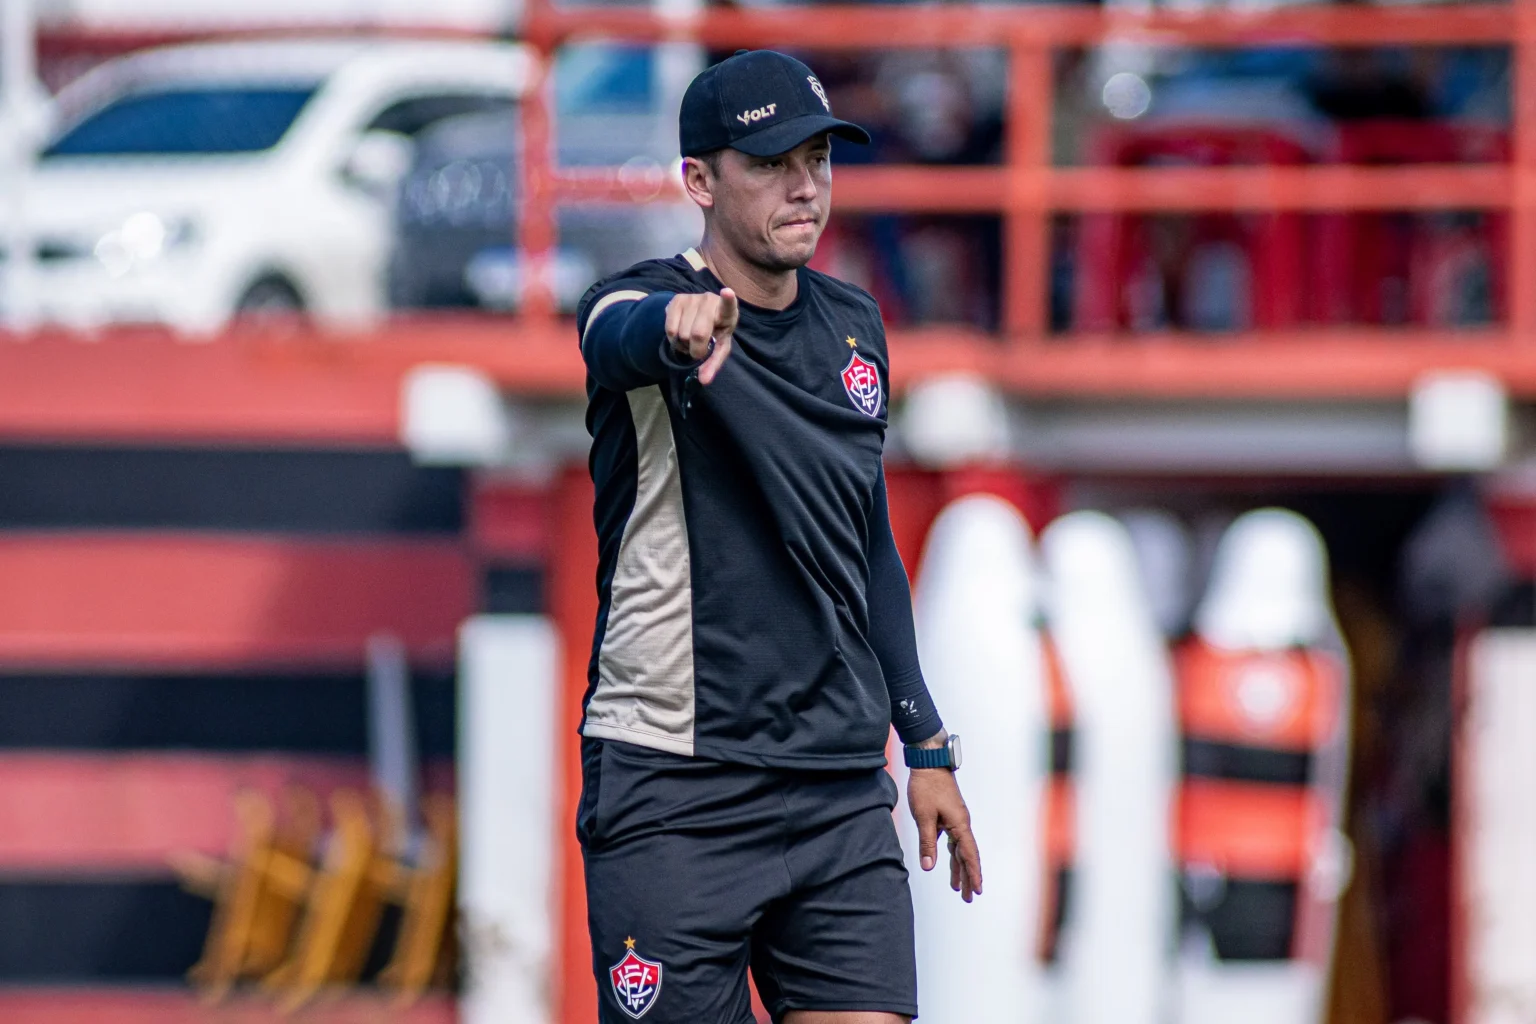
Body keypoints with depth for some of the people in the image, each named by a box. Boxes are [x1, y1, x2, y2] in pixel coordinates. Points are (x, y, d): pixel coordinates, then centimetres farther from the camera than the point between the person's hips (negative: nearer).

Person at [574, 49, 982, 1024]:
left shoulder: (853, 326, 12)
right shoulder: (636, 309, -8)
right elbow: (626, 334, -35)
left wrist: (926, 743, 21)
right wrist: (678, 326, -59)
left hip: (843, 796, 5)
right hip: (674, 797, -5)